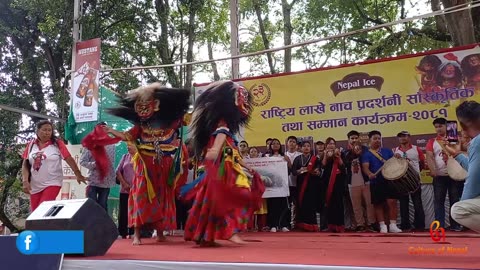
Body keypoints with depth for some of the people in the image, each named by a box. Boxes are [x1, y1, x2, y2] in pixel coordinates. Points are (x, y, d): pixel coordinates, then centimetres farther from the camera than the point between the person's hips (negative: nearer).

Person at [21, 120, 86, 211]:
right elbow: (25, 164, 7)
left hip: (52, 184, -4)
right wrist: (25, 181, -4)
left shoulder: (57, 143, -4)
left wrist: (78, 175, -8)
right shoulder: (31, 145, 5)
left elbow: (69, 159, -5)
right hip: (35, 186, 4)